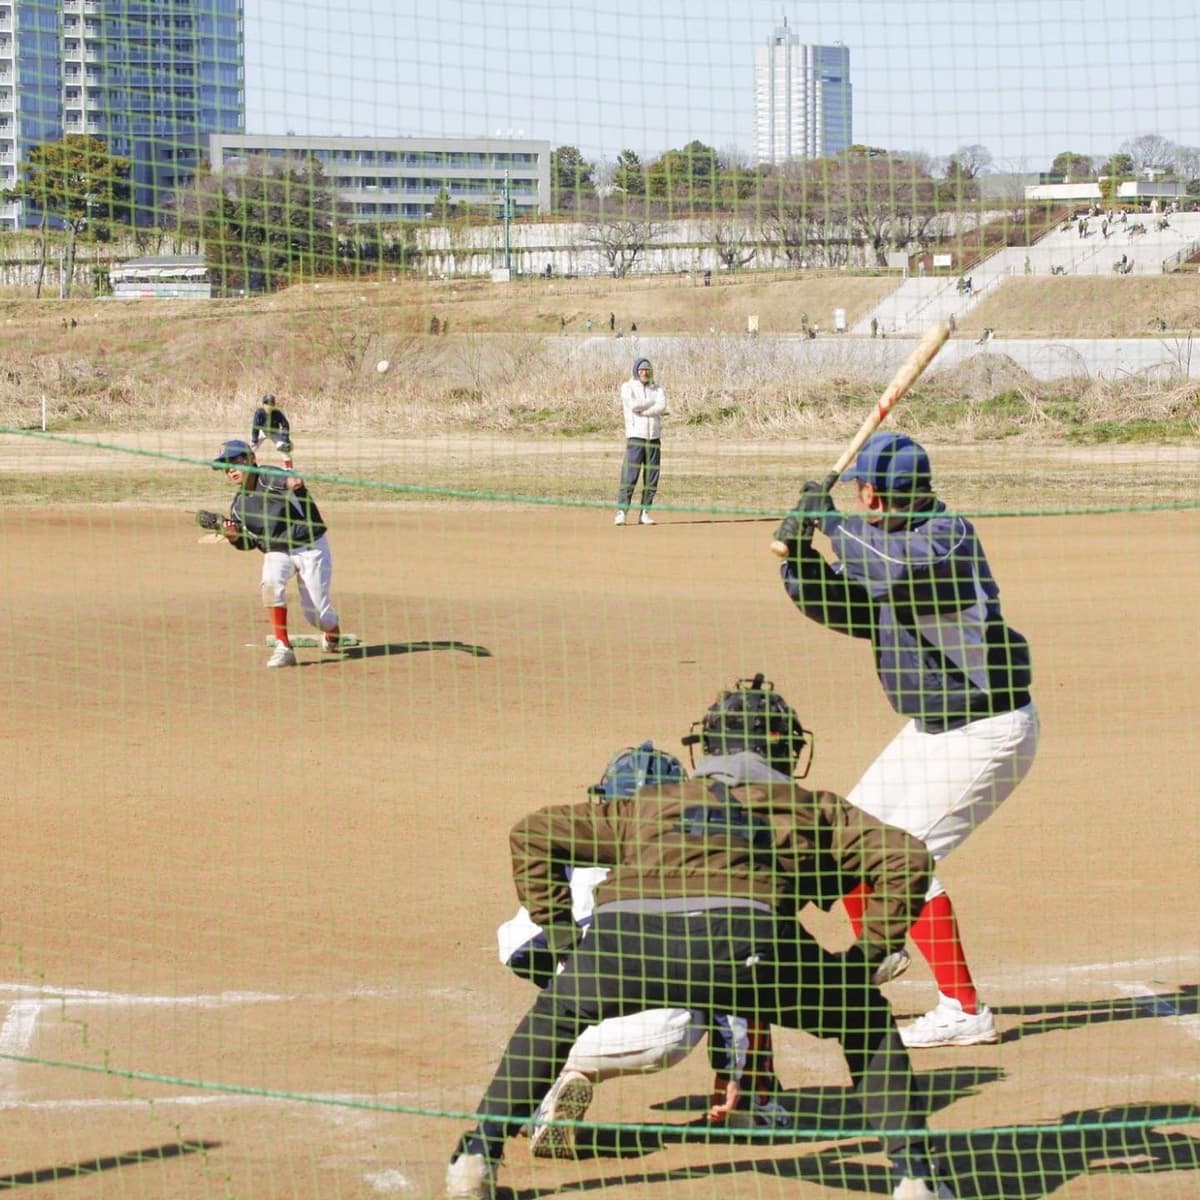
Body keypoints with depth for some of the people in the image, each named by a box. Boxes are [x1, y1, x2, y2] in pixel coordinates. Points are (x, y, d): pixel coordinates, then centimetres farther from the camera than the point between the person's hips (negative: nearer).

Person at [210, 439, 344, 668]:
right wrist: (233, 536, -14)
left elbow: (286, 479, -42)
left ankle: (333, 635, 35)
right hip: (276, 552, 4)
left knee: (316, 614, -3)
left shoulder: (268, 477, -19)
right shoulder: (238, 505, -2)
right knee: (271, 583, -30)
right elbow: (249, 542, 8)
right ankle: (283, 648, -23)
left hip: (311, 548, -4)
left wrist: (292, 482, -66)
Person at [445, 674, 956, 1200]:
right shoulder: (812, 809, 34)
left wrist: (561, 932, 35)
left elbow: (531, 834, 37)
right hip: (743, 935, -2)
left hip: (623, 934, 2)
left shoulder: (647, 804, 39)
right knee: (864, 1018, 22)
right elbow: (904, 856, 21)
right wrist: (874, 952, 27)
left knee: (549, 1018, 32)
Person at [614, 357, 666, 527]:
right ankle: (621, 511, -12)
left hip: (654, 437, 4)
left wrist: (641, 409, -12)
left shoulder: (657, 388, 13)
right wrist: (653, 402, -3)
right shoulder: (627, 387, 5)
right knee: (629, 475, -12)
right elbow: (634, 405, -13)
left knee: (652, 478, 1)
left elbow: (662, 407, -6)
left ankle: (645, 513, 7)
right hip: (636, 436, -4)